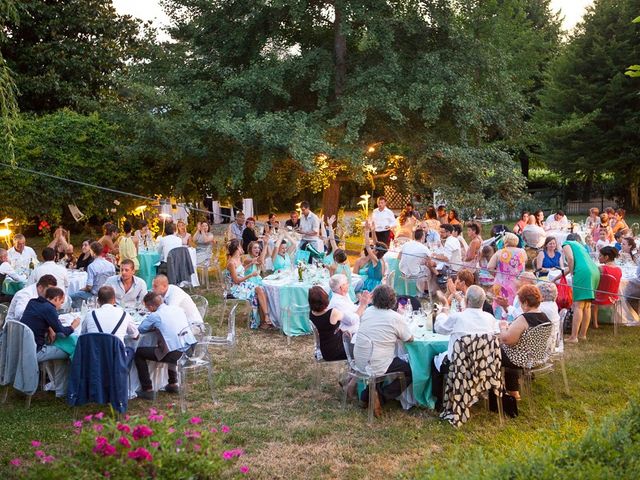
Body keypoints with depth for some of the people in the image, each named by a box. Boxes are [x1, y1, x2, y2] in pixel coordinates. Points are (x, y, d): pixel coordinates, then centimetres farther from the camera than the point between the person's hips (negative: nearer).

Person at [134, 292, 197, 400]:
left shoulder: (155, 316, -5)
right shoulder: (177, 308, 13)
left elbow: (140, 330, 5)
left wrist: (154, 327, 22)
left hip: (176, 354, -7)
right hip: (191, 348, 7)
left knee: (139, 353, 10)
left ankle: (147, 390, 11)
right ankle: (173, 384, 41)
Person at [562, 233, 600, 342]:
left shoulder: (566, 244, 14)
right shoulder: (580, 246, 36)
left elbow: (570, 258, -8)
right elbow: (572, 266, 43)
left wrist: (572, 274, 4)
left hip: (583, 272, -7)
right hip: (595, 271, 7)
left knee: (578, 305, -10)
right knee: (587, 306, 13)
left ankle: (573, 337, -13)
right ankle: (583, 334, 18)